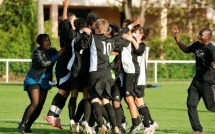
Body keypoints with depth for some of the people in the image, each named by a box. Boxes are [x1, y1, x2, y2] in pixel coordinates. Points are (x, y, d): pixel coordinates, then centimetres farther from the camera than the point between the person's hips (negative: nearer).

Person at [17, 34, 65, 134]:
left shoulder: (52, 51, 9)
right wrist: (57, 55, -26)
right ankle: (22, 125, -13)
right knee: (35, 103, -20)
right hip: (33, 80, -7)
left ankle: (27, 126, 8)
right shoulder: (37, 52, -11)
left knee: (40, 106, -2)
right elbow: (44, 63, -24)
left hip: (44, 81, 7)